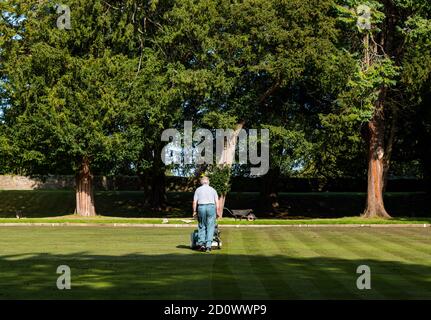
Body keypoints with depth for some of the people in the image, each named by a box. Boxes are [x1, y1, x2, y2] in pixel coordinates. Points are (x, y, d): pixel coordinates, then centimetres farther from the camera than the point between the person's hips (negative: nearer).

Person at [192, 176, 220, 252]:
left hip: (201, 207, 0)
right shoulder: (212, 190, 12)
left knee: (201, 226, 10)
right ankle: (208, 245, -4)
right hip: (211, 207, 0)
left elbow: (195, 202, 3)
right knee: (210, 227, 1)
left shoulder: (198, 190, 10)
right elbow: (217, 202, 6)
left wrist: (194, 211, 8)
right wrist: (217, 212, 10)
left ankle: (201, 243, 2)